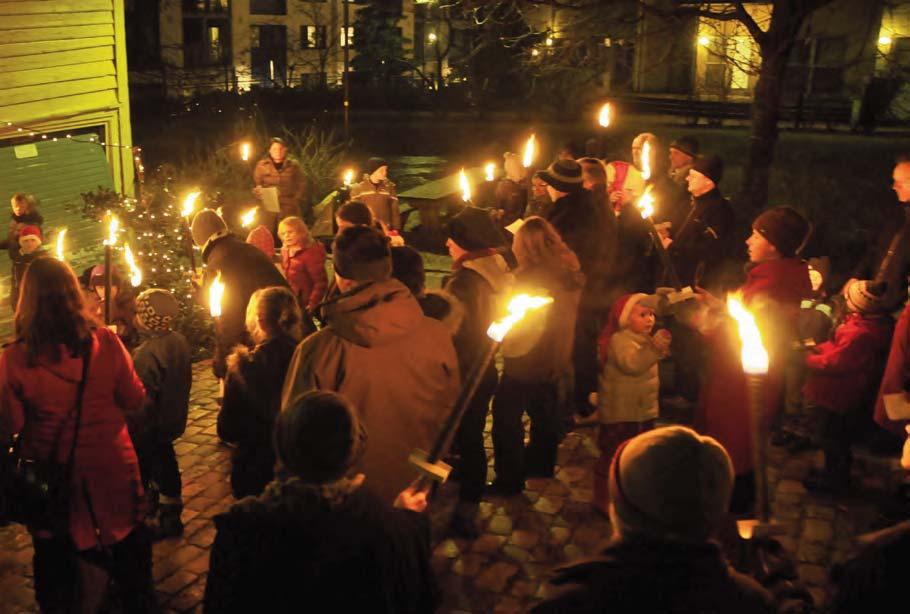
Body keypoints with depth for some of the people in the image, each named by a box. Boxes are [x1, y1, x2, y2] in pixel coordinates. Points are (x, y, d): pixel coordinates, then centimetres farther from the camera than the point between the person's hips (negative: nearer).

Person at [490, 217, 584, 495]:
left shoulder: (530, 277, -23)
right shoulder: (569, 271, -3)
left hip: (525, 361, -7)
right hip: (558, 363, 8)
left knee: (507, 419, 6)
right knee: (546, 415, 23)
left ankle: (509, 480, 11)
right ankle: (540, 464, 39)